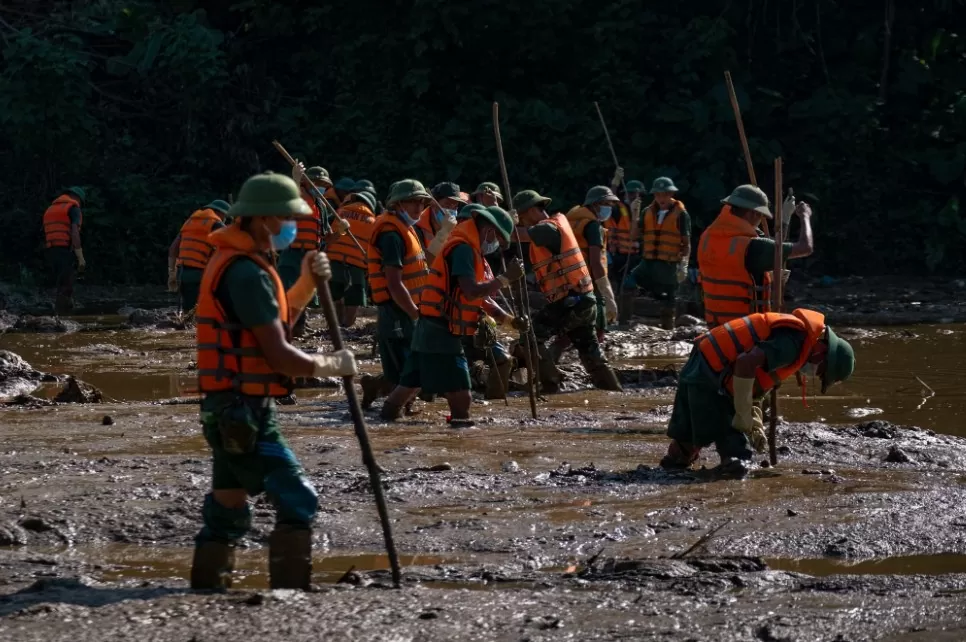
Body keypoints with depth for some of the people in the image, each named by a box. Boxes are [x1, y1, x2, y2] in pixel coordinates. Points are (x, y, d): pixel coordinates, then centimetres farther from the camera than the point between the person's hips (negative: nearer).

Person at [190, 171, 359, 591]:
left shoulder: (233, 261, 15)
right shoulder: (246, 271, -18)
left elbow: (276, 322, 24)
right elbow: (279, 354, -20)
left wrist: (306, 283, 9)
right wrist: (330, 365, -6)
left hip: (228, 409, 11)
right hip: (244, 410, -11)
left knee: (228, 508, 16)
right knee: (297, 502, -11)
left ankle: (207, 589, 22)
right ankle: (289, 593, -14)